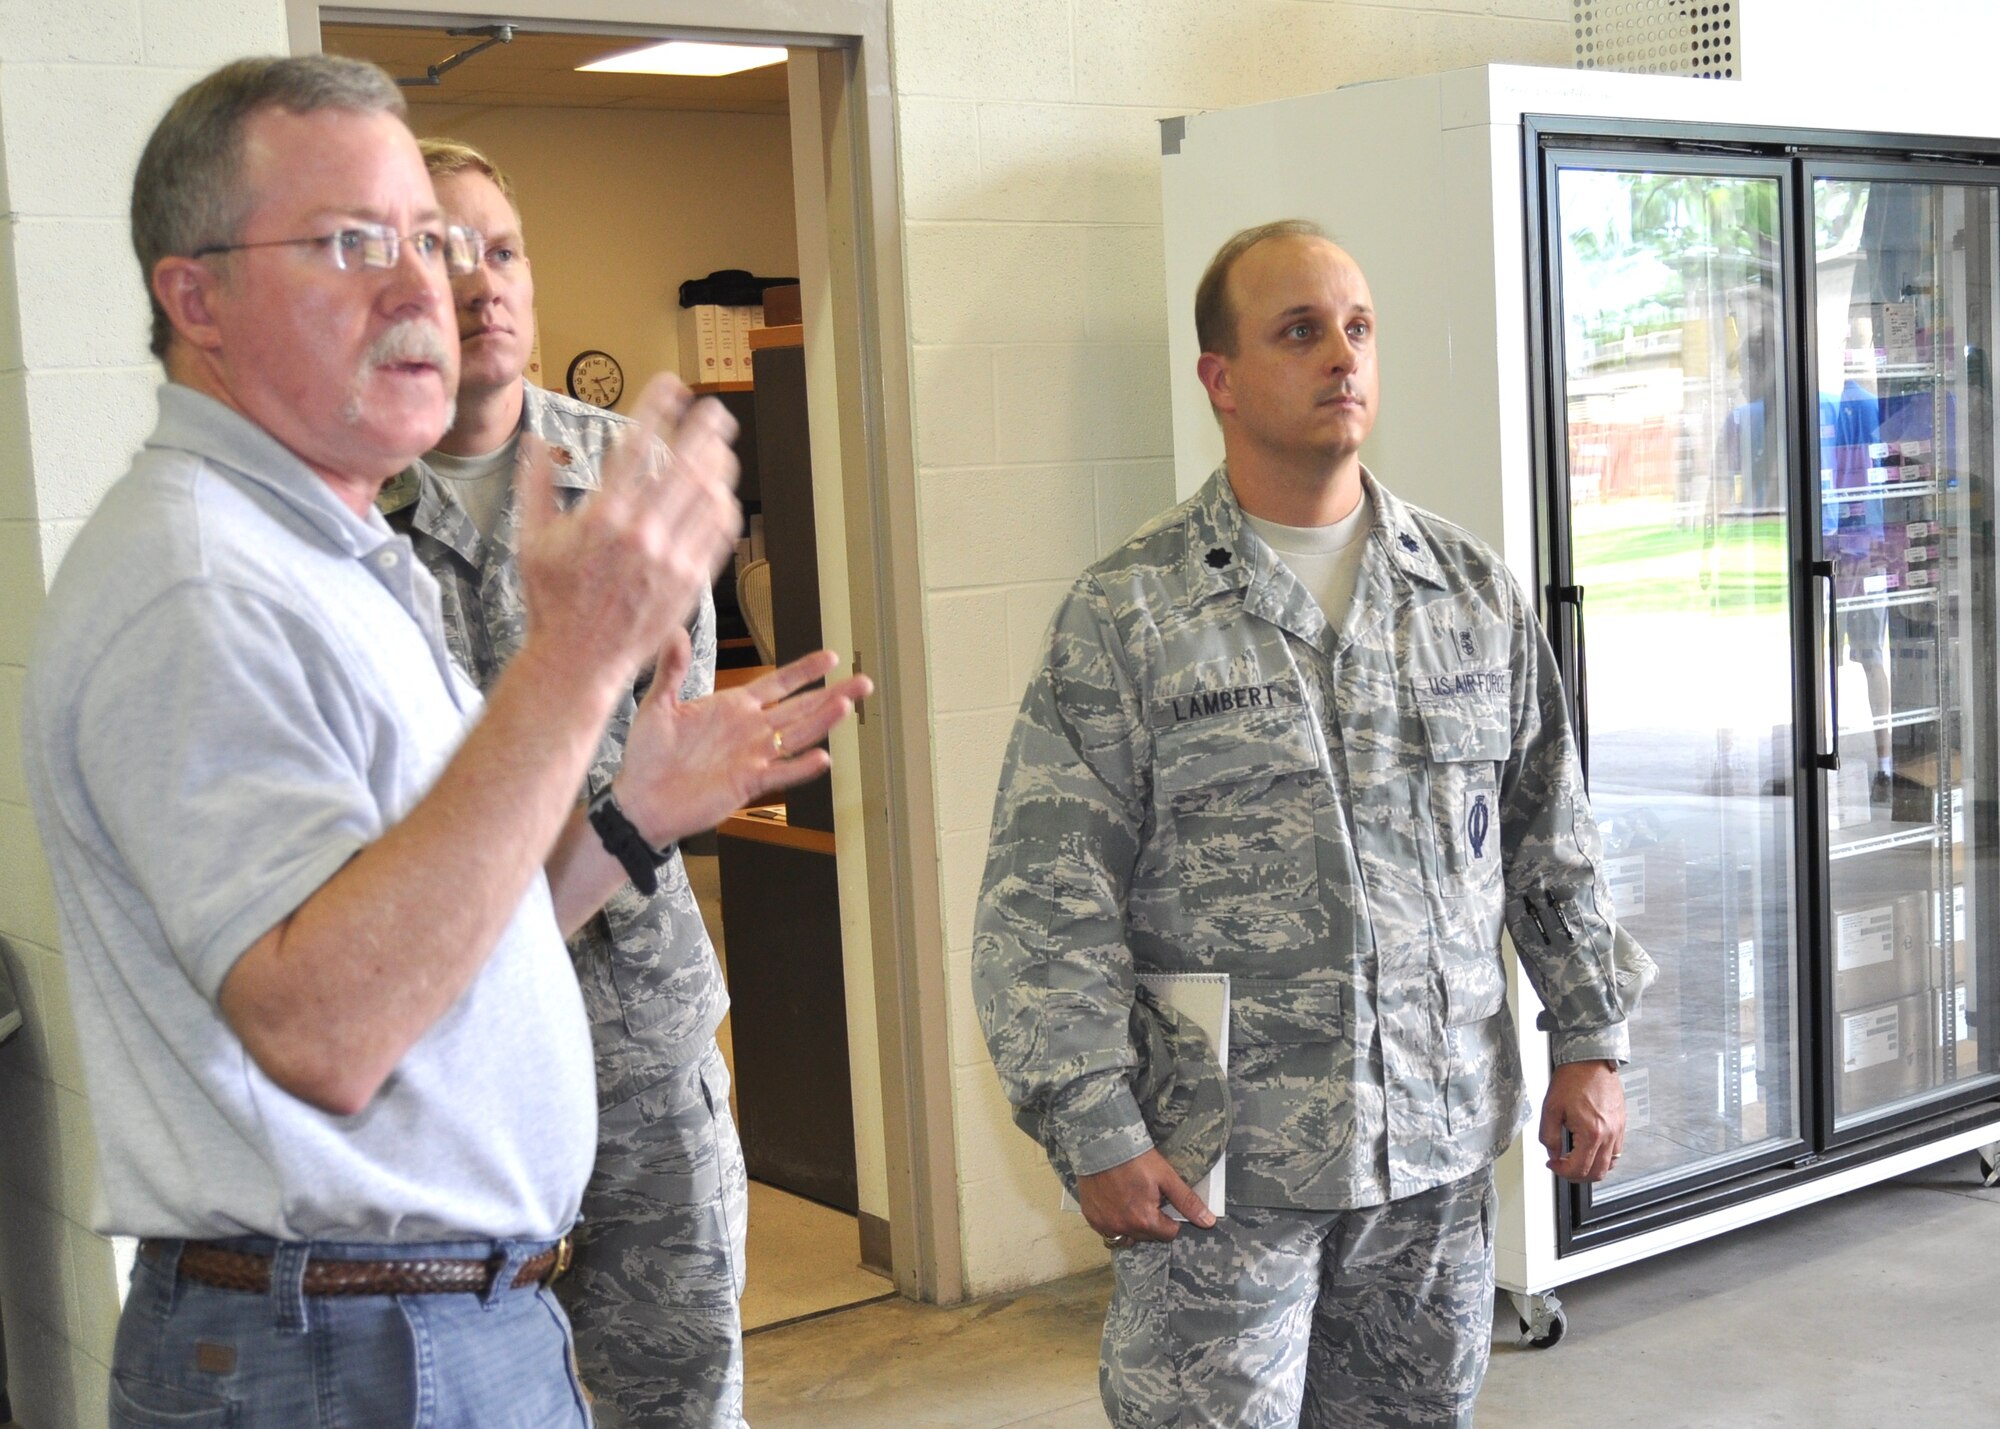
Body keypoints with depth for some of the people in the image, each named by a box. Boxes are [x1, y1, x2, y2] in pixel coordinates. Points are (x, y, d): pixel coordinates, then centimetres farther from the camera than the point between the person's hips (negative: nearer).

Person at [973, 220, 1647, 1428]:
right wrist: (1098, 1133, -13)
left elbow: (1554, 838, 13)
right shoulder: (1127, 613, -6)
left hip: (1441, 1145, 4)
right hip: (1220, 1167, -4)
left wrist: (1592, 1043, 8)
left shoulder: (1476, 592, 7)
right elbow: (1049, 899, -9)